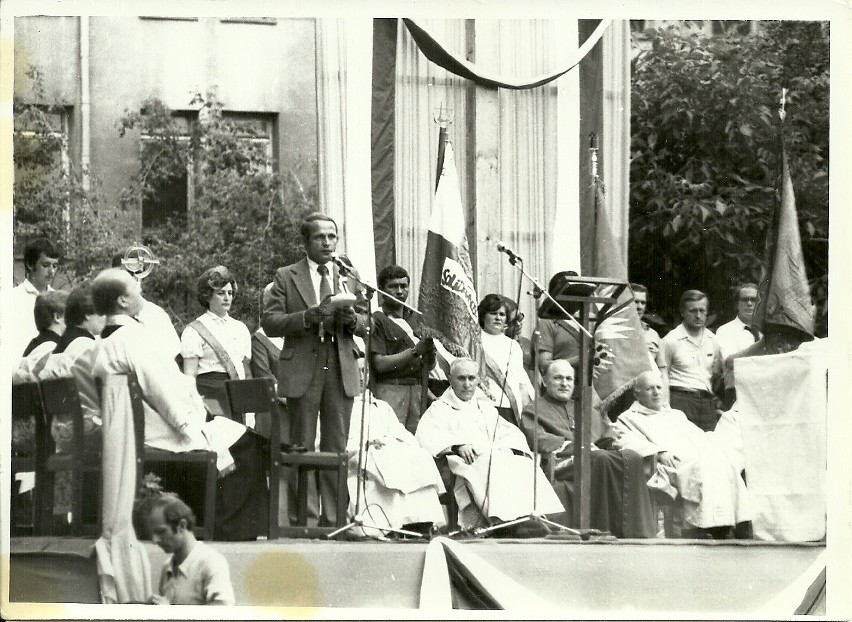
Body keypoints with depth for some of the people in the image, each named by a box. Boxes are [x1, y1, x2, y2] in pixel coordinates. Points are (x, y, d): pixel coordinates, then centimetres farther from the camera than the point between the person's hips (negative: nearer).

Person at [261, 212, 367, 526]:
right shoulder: (286, 277, 5)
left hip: (340, 370, 3)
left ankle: (333, 517, 6)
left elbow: (366, 322, 17)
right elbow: (269, 322, -3)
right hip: (303, 371, -3)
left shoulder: (349, 278, 15)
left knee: (337, 447, 3)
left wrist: (353, 320, -7)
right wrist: (308, 316, -17)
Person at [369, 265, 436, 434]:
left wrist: (430, 351, -6)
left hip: (417, 392, 5)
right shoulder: (377, 320, -1)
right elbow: (379, 364, -10)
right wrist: (415, 351, -14)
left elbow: (429, 367, 17)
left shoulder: (416, 319, 17)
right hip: (389, 392, -5)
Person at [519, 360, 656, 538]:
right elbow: (540, 442, -2)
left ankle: (641, 533, -35)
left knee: (631, 458, -27)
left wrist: (613, 446, 3)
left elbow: (606, 438, 29)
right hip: (563, 465, -5)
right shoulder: (534, 410, 16)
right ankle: (608, 531, -39)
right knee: (601, 458, -37)